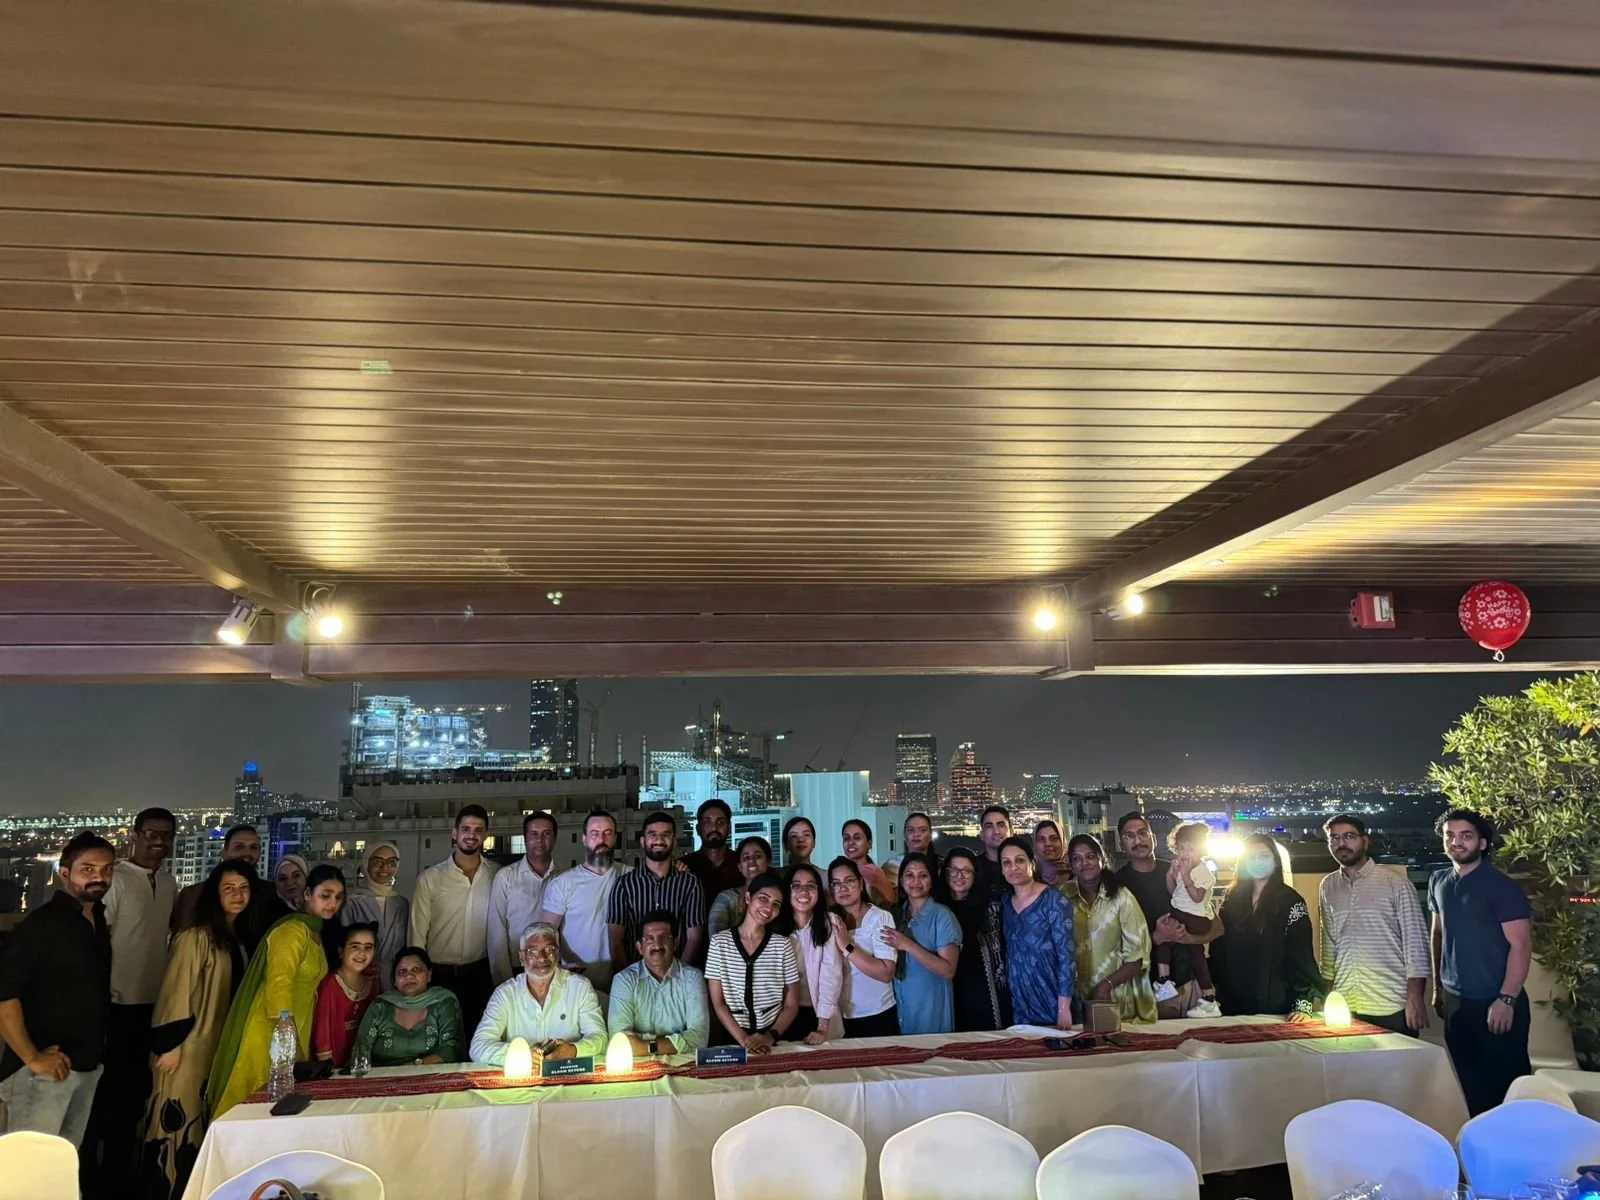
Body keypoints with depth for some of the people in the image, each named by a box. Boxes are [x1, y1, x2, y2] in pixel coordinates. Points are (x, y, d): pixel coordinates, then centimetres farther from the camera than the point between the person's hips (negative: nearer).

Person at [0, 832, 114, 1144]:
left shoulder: (98, 920, 10)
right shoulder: (42, 923, -14)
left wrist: (96, 1050, 12)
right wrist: (31, 1057, -19)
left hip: (87, 1065, 7)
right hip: (47, 1069, -7)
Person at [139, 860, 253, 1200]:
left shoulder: (238, 940, 10)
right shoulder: (195, 937, -15)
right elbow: (176, 993, -17)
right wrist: (170, 1044, -18)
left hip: (220, 1047, 8)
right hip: (189, 1047, -8)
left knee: (202, 1126, 14)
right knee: (179, 1122, 0)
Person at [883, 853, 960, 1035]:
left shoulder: (942, 916, -10)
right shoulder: (896, 915, 6)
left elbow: (948, 971, -18)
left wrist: (909, 945, -22)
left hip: (931, 1010, -5)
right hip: (899, 1009, 5)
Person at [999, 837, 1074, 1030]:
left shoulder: (1054, 901, -12)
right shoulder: (1005, 904, 6)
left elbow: (1067, 954, -16)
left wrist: (1064, 1007, -19)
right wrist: (1010, 997, 8)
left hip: (1052, 1001, -5)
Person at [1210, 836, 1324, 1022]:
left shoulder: (1290, 900, -5)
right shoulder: (1233, 898, 5)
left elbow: (1301, 955, -11)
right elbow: (1219, 949, 9)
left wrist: (1304, 1004, -20)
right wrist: (1215, 993, 4)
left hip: (1276, 1007, -3)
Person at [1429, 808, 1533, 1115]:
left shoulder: (1500, 886, -11)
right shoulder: (1439, 883, 7)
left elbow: (1521, 944, -15)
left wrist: (1507, 1000, -20)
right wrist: (1438, 987, 15)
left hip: (1495, 1003, -6)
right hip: (1455, 1002, 6)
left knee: (1509, 1083, 3)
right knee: (1472, 1084, 15)